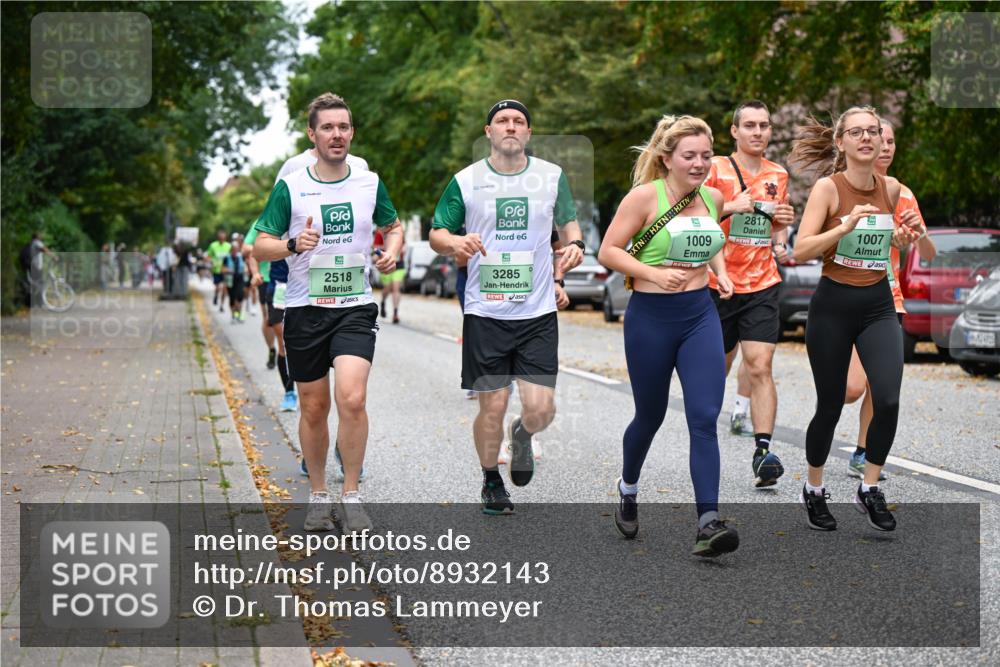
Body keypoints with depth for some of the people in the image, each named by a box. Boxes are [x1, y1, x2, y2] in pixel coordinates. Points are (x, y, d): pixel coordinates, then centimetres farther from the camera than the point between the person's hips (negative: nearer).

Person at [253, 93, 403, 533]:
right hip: (305, 310, 0)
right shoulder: (290, 187, -2)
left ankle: (350, 496, -5)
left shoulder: (370, 183, 5)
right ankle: (318, 496, 25)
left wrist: (391, 251, 0)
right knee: (313, 408, 7)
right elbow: (260, 246, -1)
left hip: (356, 307, 0)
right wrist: (293, 245, -22)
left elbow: (393, 225, 22)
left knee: (352, 399, -18)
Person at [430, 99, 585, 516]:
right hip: (485, 313, -1)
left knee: (541, 408, -6)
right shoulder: (465, 181, 1)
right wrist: (455, 242, -16)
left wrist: (575, 244, -3)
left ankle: (522, 436, 31)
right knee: (492, 406, 1)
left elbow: (568, 220, 19)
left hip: (538, 313, 1)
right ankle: (491, 481, 25)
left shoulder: (552, 176, 5)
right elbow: (436, 234, 6)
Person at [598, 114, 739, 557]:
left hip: (700, 315, 4)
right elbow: (608, 251, -11)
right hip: (651, 318, -4)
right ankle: (627, 489, 41)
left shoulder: (713, 198, 6)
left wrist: (720, 271, 7)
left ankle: (708, 522, -11)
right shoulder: (645, 196, -11)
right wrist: (655, 273, -23)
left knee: (705, 419, -9)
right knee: (650, 418, 12)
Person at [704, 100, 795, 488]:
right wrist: (731, 207, -20)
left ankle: (763, 451, -15)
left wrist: (782, 221, 1)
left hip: (762, 286, 2)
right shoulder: (716, 169, -2)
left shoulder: (778, 175, 11)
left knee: (760, 367, -11)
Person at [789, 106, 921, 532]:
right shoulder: (827, 187, -11)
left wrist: (904, 234, -1)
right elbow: (800, 251, -18)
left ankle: (869, 489, 7)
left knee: (888, 399, -13)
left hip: (878, 304, 3)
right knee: (830, 406, 6)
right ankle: (814, 489, 29)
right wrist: (845, 226, -30)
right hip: (833, 305, -3)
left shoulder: (891, 188, 3)